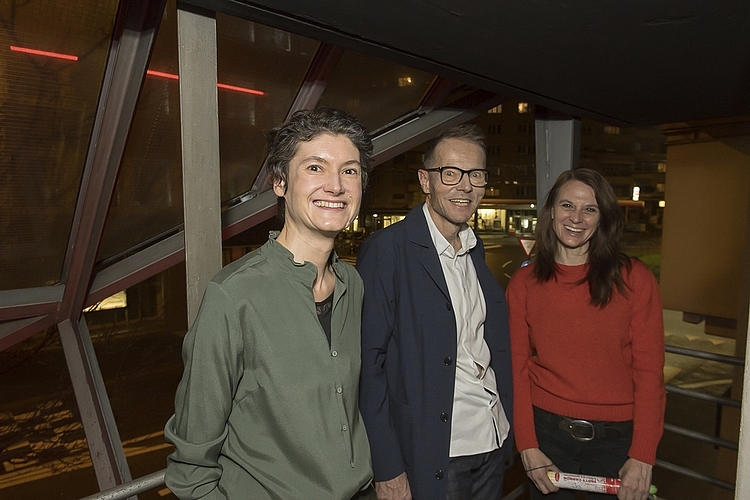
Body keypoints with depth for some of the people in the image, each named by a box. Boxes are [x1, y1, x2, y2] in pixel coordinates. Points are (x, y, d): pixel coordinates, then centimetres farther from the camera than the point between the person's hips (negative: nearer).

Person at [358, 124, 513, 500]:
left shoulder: (476, 249, 7)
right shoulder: (386, 250, -16)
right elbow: (369, 363, -17)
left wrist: (508, 424, 9)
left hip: (493, 446, 7)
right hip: (431, 456, -6)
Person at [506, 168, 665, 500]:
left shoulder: (634, 279, -7)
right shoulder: (524, 283, -4)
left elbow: (649, 371, -6)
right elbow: (518, 367, -2)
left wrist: (642, 457, -9)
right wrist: (528, 447, -6)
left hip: (616, 436, -1)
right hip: (546, 431, 1)